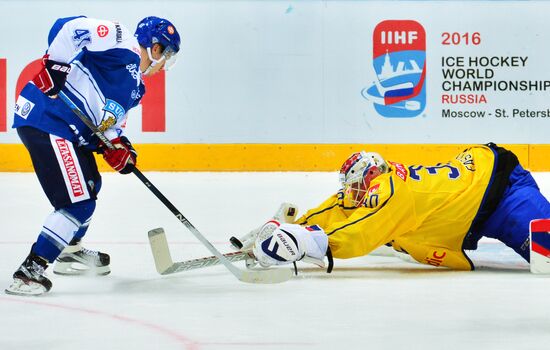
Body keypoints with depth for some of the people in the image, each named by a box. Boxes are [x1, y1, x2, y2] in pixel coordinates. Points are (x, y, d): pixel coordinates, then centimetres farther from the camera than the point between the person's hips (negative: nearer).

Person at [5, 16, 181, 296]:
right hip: (44, 120, -11)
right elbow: (68, 27, -17)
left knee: (90, 185, 29)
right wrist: (54, 65, -24)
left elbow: (108, 120, 19)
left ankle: (69, 252, 49)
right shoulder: (122, 44, -9)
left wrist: (116, 146, 0)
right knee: (79, 203, -14)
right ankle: (29, 270, -12)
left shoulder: (134, 85, 20)